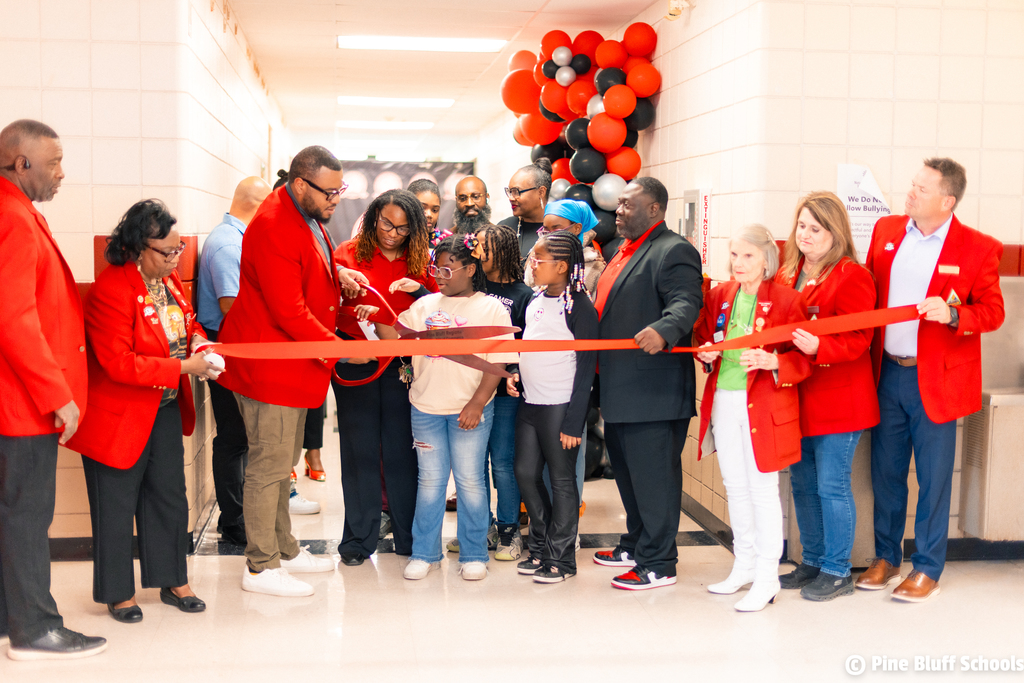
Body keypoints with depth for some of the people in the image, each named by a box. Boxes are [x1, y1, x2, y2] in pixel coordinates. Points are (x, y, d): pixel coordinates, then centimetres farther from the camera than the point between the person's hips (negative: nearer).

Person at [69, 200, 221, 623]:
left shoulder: (169, 278, 3)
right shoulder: (111, 288, -23)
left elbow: (187, 321, 20)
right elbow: (119, 363, -26)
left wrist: (199, 343, -4)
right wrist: (183, 367, -27)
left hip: (166, 410, 8)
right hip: (120, 417, -8)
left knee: (169, 497, 15)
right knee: (117, 505, 5)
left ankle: (173, 582, 28)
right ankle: (119, 593, 19)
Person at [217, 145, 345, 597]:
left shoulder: (308, 218, 12)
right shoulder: (273, 226, -21)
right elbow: (289, 312, -23)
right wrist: (334, 346, -17)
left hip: (296, 362, 10)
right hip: (269, 366, -10)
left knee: (283, 462, 18)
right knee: (269, 464, -3)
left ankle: (283, 550, 29)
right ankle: (261, 567, 6)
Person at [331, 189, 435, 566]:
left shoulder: (418, 262, 7)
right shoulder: (348, 254, 1)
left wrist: (420, 289, -12)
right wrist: (342, 289, -22)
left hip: (401, 365, 1)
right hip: (354, 362, -1)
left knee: (402, 449, 4)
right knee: (360, 450, 5)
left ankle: (410, 536, 17)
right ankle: (359, 539, 16)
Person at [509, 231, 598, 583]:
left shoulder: (579, 307, -12)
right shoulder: (535, 301, 10)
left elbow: (586, 368, -13)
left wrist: (574, 422, -16)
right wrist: (514, 374, 5)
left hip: (560, 407, -8)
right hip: (530, 402, 8)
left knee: (562, 478, 2)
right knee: (525, 472, 11)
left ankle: (561, 557, 12)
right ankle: (540, 547, 25)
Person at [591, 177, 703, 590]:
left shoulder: (674, 252, -12)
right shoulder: (623, 252, 19)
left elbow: (685, 303, -26)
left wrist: (663, 330, -43)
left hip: (653, 393, -10)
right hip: (620, 390, 10)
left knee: (654, 476, -3)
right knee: (627, 472, 19)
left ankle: (658, 564, 6)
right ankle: (636, 545, 33)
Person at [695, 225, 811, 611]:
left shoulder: (786, 301, -9)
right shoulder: (719, 297, 8)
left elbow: (803, 358, -8)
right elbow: (703, 337, 21)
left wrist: (772, 362, -25)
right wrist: (705, 352, -1)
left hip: (763, 407, -6)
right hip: (723, 402, 6)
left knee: (763, 489, -1)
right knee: (735, 487, 15)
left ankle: (766, 578, 9)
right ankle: (744, 565, 30)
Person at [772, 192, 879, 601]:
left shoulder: (851, 277, -10)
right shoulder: (786, 275, 13)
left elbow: (857, 340, -17)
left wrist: (818, 347, -33)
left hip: (837, 400, -7)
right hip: (797, 398, 8)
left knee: (832, 486, -2)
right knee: (802, 484, 14)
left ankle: (837, 571, 11)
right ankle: (812, 562, 28)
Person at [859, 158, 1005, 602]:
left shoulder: (977, 248, -7)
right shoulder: (886, 230, 6)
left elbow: (993, 312, -5)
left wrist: (952, 315, -23)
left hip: (936, 379, -4)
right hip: (886, 373, 4)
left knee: (933, 477, 4)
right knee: (885, 471, 12)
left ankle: (927, 569, 17)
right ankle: (886, 557, 28)